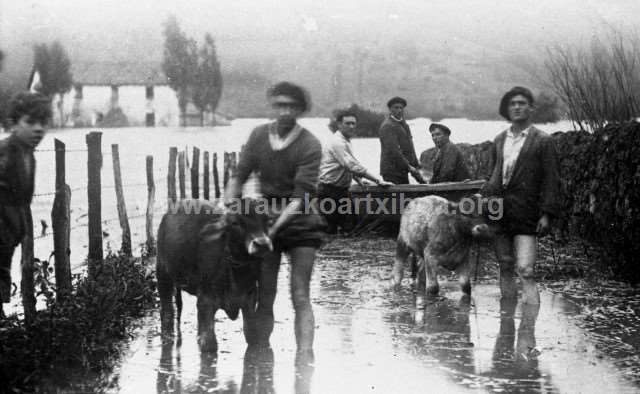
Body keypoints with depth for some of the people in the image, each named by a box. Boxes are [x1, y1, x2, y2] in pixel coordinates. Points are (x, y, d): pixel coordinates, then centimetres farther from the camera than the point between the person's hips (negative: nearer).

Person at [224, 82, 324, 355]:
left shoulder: (309, 145, -13)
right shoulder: (259, 135, 2)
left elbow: (301, 196, -18)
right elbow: (239, 175, 4)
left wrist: (275, 226, -29)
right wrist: (229, 201, -16)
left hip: (299, 223, -4)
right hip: (265, 220, 4)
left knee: (300, 297, -10)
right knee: (264, 298, 4)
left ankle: (304, 355, -15)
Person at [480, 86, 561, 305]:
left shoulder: (542, 141, -1)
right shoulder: (499, 140, 15)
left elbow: (551, 180, -4)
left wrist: (547, 213, -11)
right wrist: (485, 194, 10)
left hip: (526, 213, -5)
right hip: (500, 211, 5)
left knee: (525, 269, -12)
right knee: (505, 267, 11)